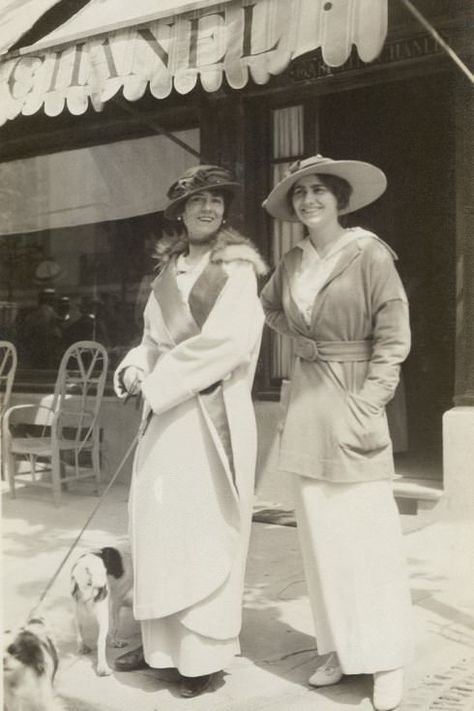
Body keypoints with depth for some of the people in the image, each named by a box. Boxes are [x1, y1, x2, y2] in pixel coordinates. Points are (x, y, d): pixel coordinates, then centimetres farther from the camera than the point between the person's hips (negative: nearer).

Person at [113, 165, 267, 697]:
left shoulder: (235, 268, -6)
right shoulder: (169, 268, 14)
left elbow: (229, 339, -19)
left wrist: (160, 381, -15)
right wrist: (135, 368, -2)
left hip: (211, 414, -6)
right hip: (167, 414, 6)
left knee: (204, 531, 0)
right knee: (156, 523, 10)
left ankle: (204, 654, 12)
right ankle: (161, 640, 25)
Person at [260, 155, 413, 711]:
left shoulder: (369, 254, -7)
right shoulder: (290, 264, 9)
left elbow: (393, 339, -9)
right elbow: (270, 307, 30)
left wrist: (365, 405, -15)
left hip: (352, 401, -5)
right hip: (304, 401, 6)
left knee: (368, 535, -2)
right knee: (319, 534, 9)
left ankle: (387, 661, 11)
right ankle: (337, 649, 22)